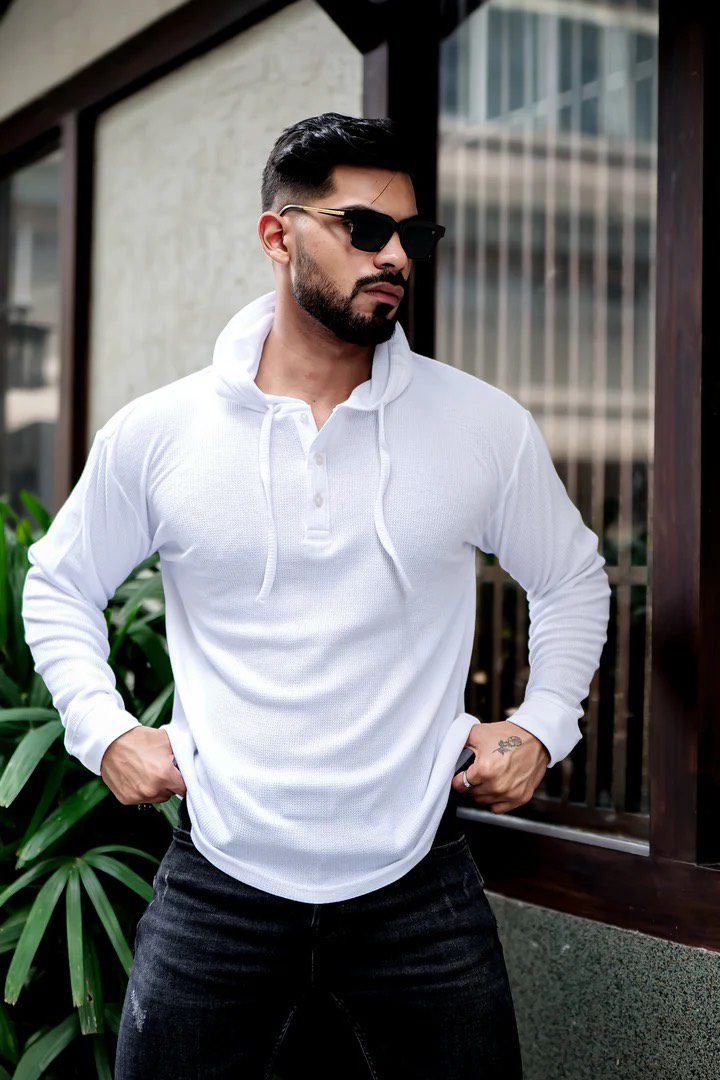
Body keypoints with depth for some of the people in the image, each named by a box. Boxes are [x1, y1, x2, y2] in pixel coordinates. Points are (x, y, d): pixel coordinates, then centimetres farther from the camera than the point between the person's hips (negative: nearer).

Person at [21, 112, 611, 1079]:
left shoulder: (486, 428, -1)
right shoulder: (155, 436, -3)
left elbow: (572, 580, 15)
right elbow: (58, 587, 13)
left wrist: (542, 725, 4)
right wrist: (103, 730, 2)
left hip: (419, 882, 1)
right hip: (220, 881, 0)